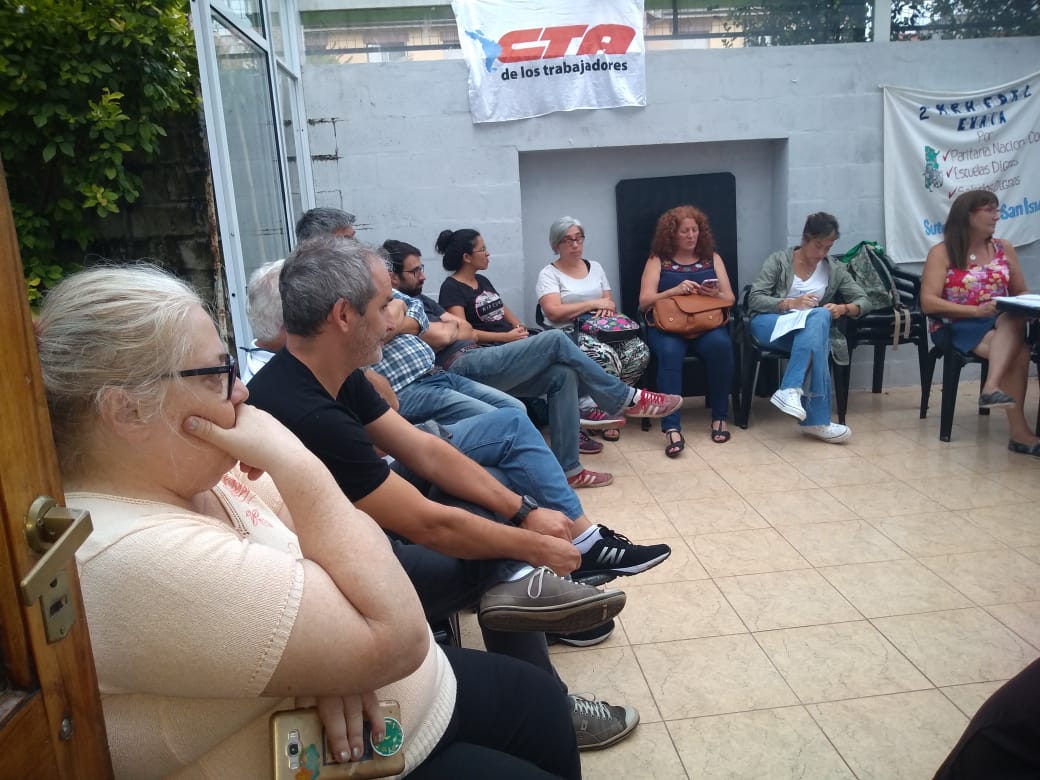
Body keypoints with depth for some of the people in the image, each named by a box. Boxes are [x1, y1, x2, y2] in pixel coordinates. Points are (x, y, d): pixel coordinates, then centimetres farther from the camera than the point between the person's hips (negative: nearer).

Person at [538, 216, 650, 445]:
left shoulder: (595, 267, 20)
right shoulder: (548, 274, 1)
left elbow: (611, 303, 17)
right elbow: (553, 313, -14)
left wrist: (607, 307, -10)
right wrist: (594, 303, -10)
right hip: (569, 333, -6)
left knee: (640, 351, -22)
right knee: (606, 357, -36)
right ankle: (594, 409, -12)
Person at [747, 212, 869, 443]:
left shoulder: (835, 269, 10)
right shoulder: (779, 260, 1)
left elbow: (863, 301, 9)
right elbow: (754, 300, -7)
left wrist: (843, 309, -14)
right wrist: (791, 304, -21)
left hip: (811, 328, 3)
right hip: (769, 324, -3)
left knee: (820, 317, -35)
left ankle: (790, 390, -42)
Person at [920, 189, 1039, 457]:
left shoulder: (1004, 249, 15)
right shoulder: (941, 253, 0)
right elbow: (928, 303, -9)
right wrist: (976, 310, -20)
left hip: (1003, 322, 4)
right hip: (957, 327, -4)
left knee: (1014, 319, -34)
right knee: (1017, 351, -31)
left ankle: (992, 388, -48)